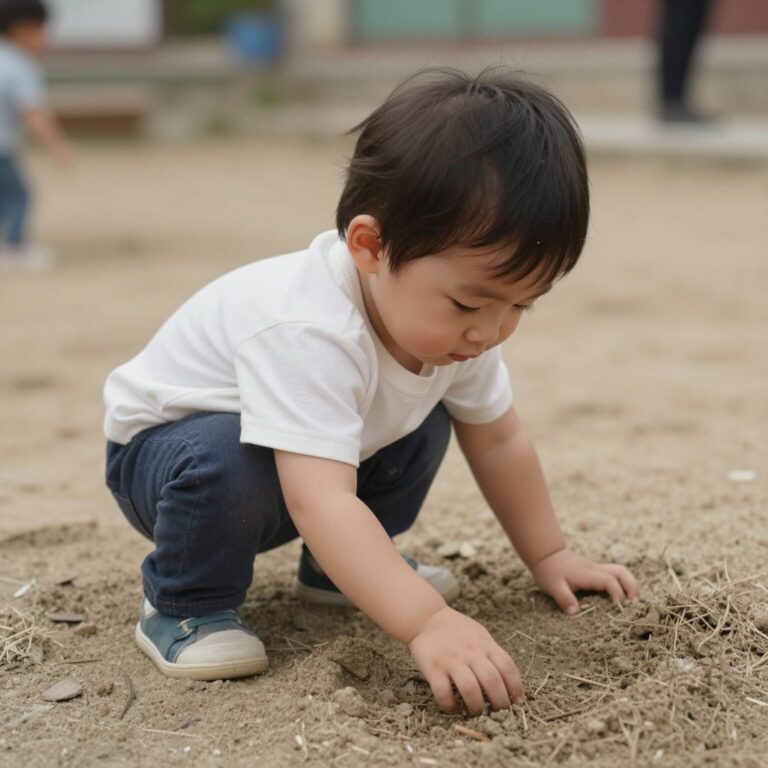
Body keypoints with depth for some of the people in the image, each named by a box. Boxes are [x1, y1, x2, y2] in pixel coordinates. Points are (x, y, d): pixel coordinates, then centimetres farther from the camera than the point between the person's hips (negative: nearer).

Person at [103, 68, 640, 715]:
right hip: (163, 446, -7)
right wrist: (426, 623, -56)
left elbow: (498, 441, 1)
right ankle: (184, 606, -11)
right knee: (228, 460, -37)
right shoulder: (310, 333, -42)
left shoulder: (451, 325, -14)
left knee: (424, 422, -6)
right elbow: (320, 501, -50)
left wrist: (549, 556, 2)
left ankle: (336, 569, 12)